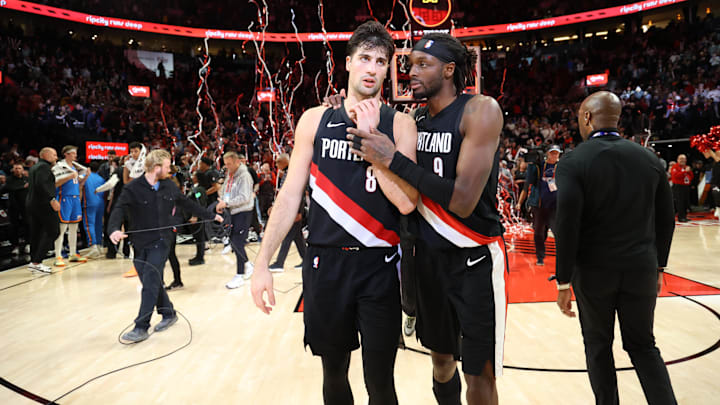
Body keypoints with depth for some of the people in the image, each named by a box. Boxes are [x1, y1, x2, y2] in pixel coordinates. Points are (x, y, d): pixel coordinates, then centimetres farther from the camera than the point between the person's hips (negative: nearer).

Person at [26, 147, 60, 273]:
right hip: (43, 204, -10)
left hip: (32, 203, 10)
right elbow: (41, 184, -23)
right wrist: (52, 200, -25)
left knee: (36, 233, 11)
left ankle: (33, 261, 15)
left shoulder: (34, 167, 22)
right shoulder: (44, 166, -9)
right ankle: (37, 262, -12)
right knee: (52, 231, -8)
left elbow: (31, 185, 22)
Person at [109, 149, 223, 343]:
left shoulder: (170, 187, 5)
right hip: (140, 244, 0)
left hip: (160, 242, 0)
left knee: (150, 284, -9)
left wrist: (212, 216, 23)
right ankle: (168, 314, 30)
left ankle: (141, 328, -4)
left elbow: (188, 205, 17)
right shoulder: (133, 188, -7)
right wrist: (114, 229, -40)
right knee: (152, 283, 10)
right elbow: (119, 210, -19)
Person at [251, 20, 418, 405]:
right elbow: (290, 195, 3)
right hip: (325, 261, 2)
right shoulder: (315, 119, 4)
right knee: (333, 373, 16)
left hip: (379, 267, -1)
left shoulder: (399, 124, -1)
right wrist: (262, 263, -1)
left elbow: (406, 201, -13)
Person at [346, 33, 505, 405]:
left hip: (475, 259, -5)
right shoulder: (412, 119, 4)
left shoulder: (480, 111, -15)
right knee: (440, 356, 21)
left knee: (479, 374, 6)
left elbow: (462, 201, -25)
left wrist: (392, 160, -25)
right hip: (428, 255, 6)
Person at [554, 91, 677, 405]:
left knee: (598, 347, 15)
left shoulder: (572, 162, -12)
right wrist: (658, 266, 17)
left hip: (594, 272, -3)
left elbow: (567, 227, -16)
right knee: (643, 346, 19)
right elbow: (666, 221, 7)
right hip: (642, 270, 4)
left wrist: (564, 282, -10)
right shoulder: (650, 159, 2)